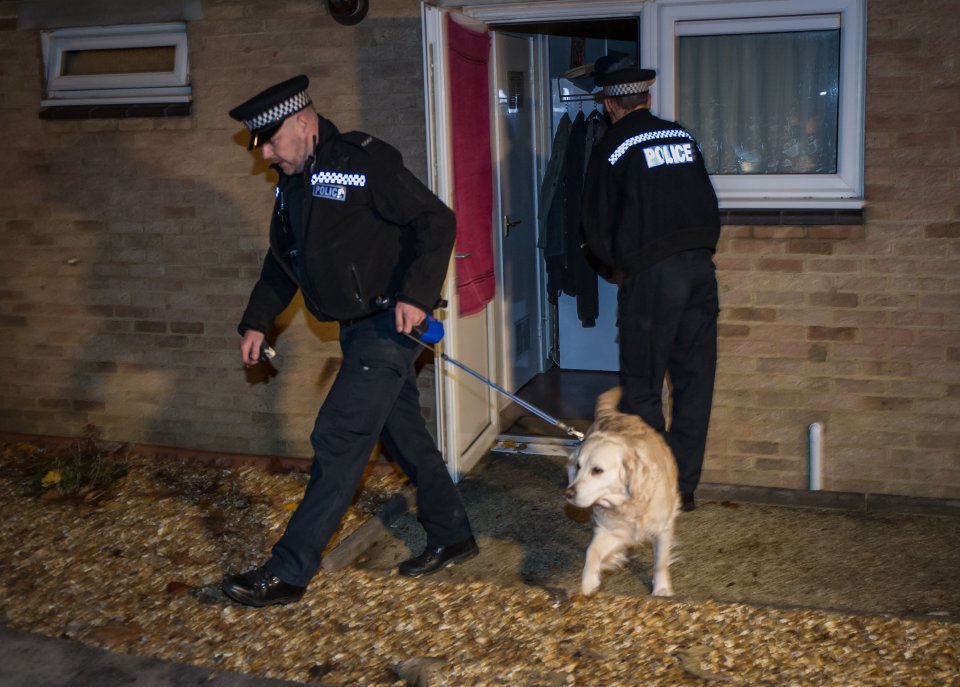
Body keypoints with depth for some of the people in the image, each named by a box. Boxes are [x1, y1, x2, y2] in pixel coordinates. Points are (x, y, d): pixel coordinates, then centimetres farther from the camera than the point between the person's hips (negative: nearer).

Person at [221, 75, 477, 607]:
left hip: (390, 322, -9)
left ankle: (288, 571, -4)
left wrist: (416, 293, -27)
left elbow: (436, 221, -18)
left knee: (338, 441, -9)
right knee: (403, 434, 16)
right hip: (357, 327, 9)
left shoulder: (364, 161, -16)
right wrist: (258, 321, 14)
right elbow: (282, 260, 21)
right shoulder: (293, 181, 10)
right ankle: (451, 536, 31)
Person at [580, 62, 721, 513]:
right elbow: (709, 205, 16)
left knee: (643, 387, 3)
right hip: (701, 267, 5)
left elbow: (597, 227, 2)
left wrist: (615, 266, 19)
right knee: (695, 379, 9)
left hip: (651, 273, -5)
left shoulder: (611, 149, -2)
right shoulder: (683, 137, 11)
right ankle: (684, 485, 16)